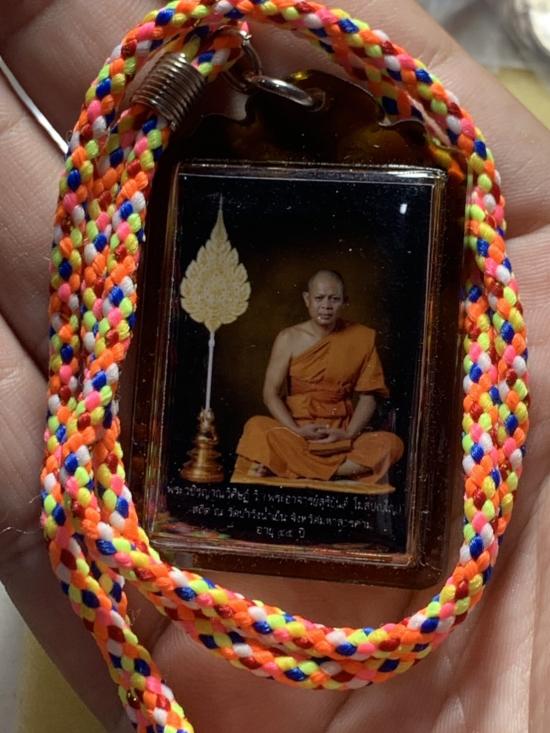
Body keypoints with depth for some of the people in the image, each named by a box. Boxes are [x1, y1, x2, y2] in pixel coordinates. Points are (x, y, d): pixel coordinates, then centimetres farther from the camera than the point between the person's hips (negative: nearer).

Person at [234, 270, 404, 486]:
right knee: (258, 428, -32)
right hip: (295, 430, -2)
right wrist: (297, 431, -18)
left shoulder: (362, 338, 3)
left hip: (341, 433, 2)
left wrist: (348, 433, -14)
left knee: (390, 444, -29)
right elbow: (271, 393, -3)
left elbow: (367, 397, 2)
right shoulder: (289, 338, 1)